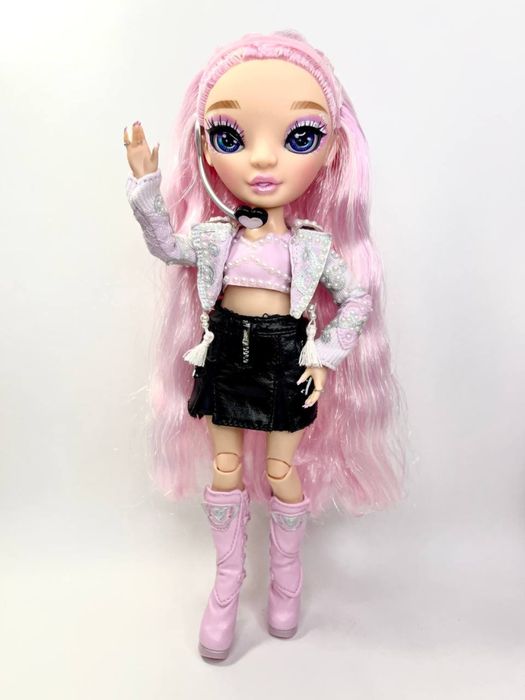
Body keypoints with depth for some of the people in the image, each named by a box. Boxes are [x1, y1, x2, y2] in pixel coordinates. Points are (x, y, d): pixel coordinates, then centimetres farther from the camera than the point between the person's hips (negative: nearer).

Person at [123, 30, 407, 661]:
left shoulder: (315, 245, -7)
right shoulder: (215, 236, -3)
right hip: (226, 361, 2)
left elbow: (357, 300, -1)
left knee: (281, 469, 8)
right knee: (225, 468, 10)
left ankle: (286, 572, 34)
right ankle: (228, 576, 31)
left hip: (288, 366, -2)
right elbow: (167, 245, 10)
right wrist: (144, 183, -1)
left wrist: (325, 357, -10)